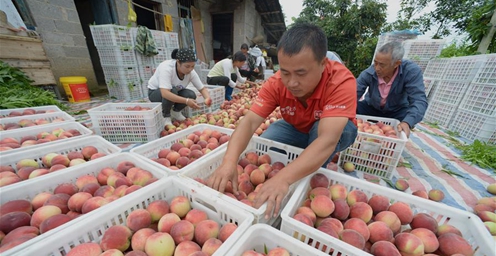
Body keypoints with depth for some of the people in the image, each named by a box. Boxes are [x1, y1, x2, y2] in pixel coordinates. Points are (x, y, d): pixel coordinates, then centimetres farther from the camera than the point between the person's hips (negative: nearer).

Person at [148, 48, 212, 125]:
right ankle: (166, 116, -9)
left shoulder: (191, 72, -20)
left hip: (175, 91, 4)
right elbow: (165, 93, -45)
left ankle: (175, 112, 5)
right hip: (154, 92, -4)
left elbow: (202, 88, -15)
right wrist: (186, 101, -53)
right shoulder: (166, 68, -34)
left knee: (191, 95, -24)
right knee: (173, 91, -36)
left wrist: (207, 98, -37)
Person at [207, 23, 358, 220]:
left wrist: (283, 178, -58)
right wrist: (229, 161, -48)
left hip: (336, 131, -2)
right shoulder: (276, 83, -25)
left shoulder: (341, 81, -34)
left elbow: (327, 139, -46)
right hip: (296, 129, 3)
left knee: (319, 128, -36)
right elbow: (249, 121, -32)